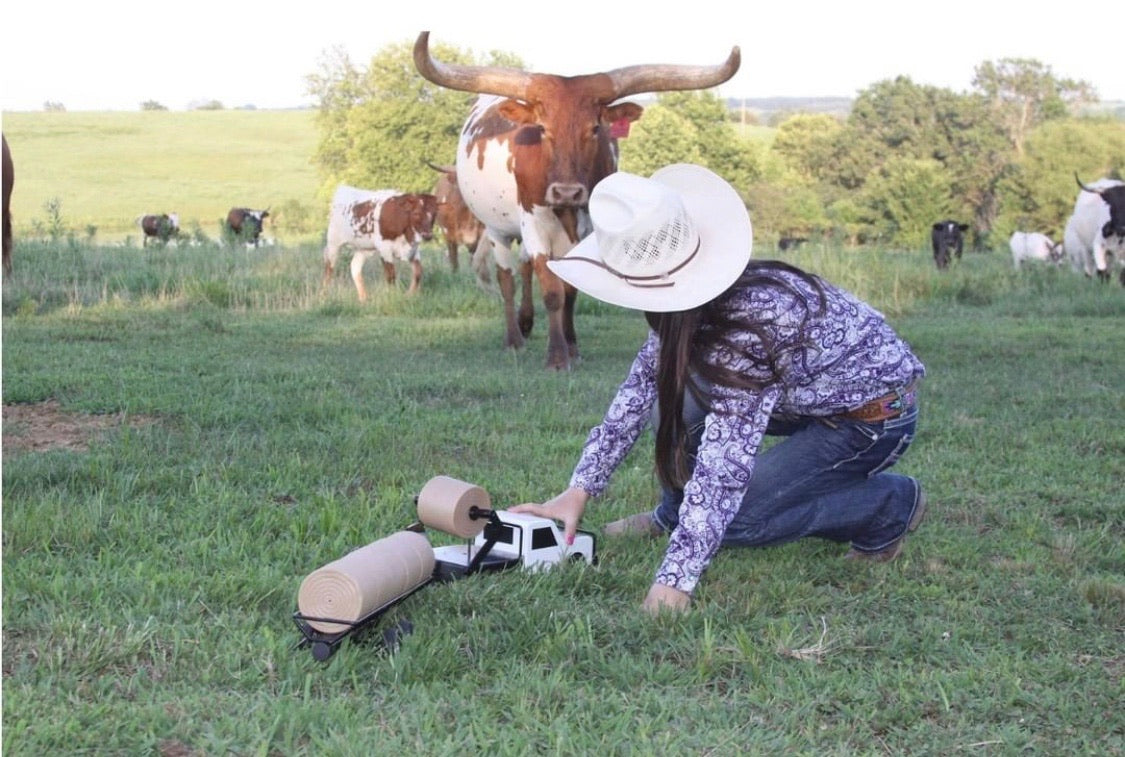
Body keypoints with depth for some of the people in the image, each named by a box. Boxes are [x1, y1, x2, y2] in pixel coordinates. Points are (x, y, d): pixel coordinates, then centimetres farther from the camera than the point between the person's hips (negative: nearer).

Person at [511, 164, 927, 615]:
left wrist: (675, 578, -37)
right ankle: (675, 516, 14)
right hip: (816, 393, 8)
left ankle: (891, 505, -1)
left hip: (875, 416, -8)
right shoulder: (688, 308, -12)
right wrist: (578, 491, -8)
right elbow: (638, 391, -5)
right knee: (672, 390, -8)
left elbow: (725, 464, -38)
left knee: (731, 516, -16)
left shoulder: (747, 331, -37)